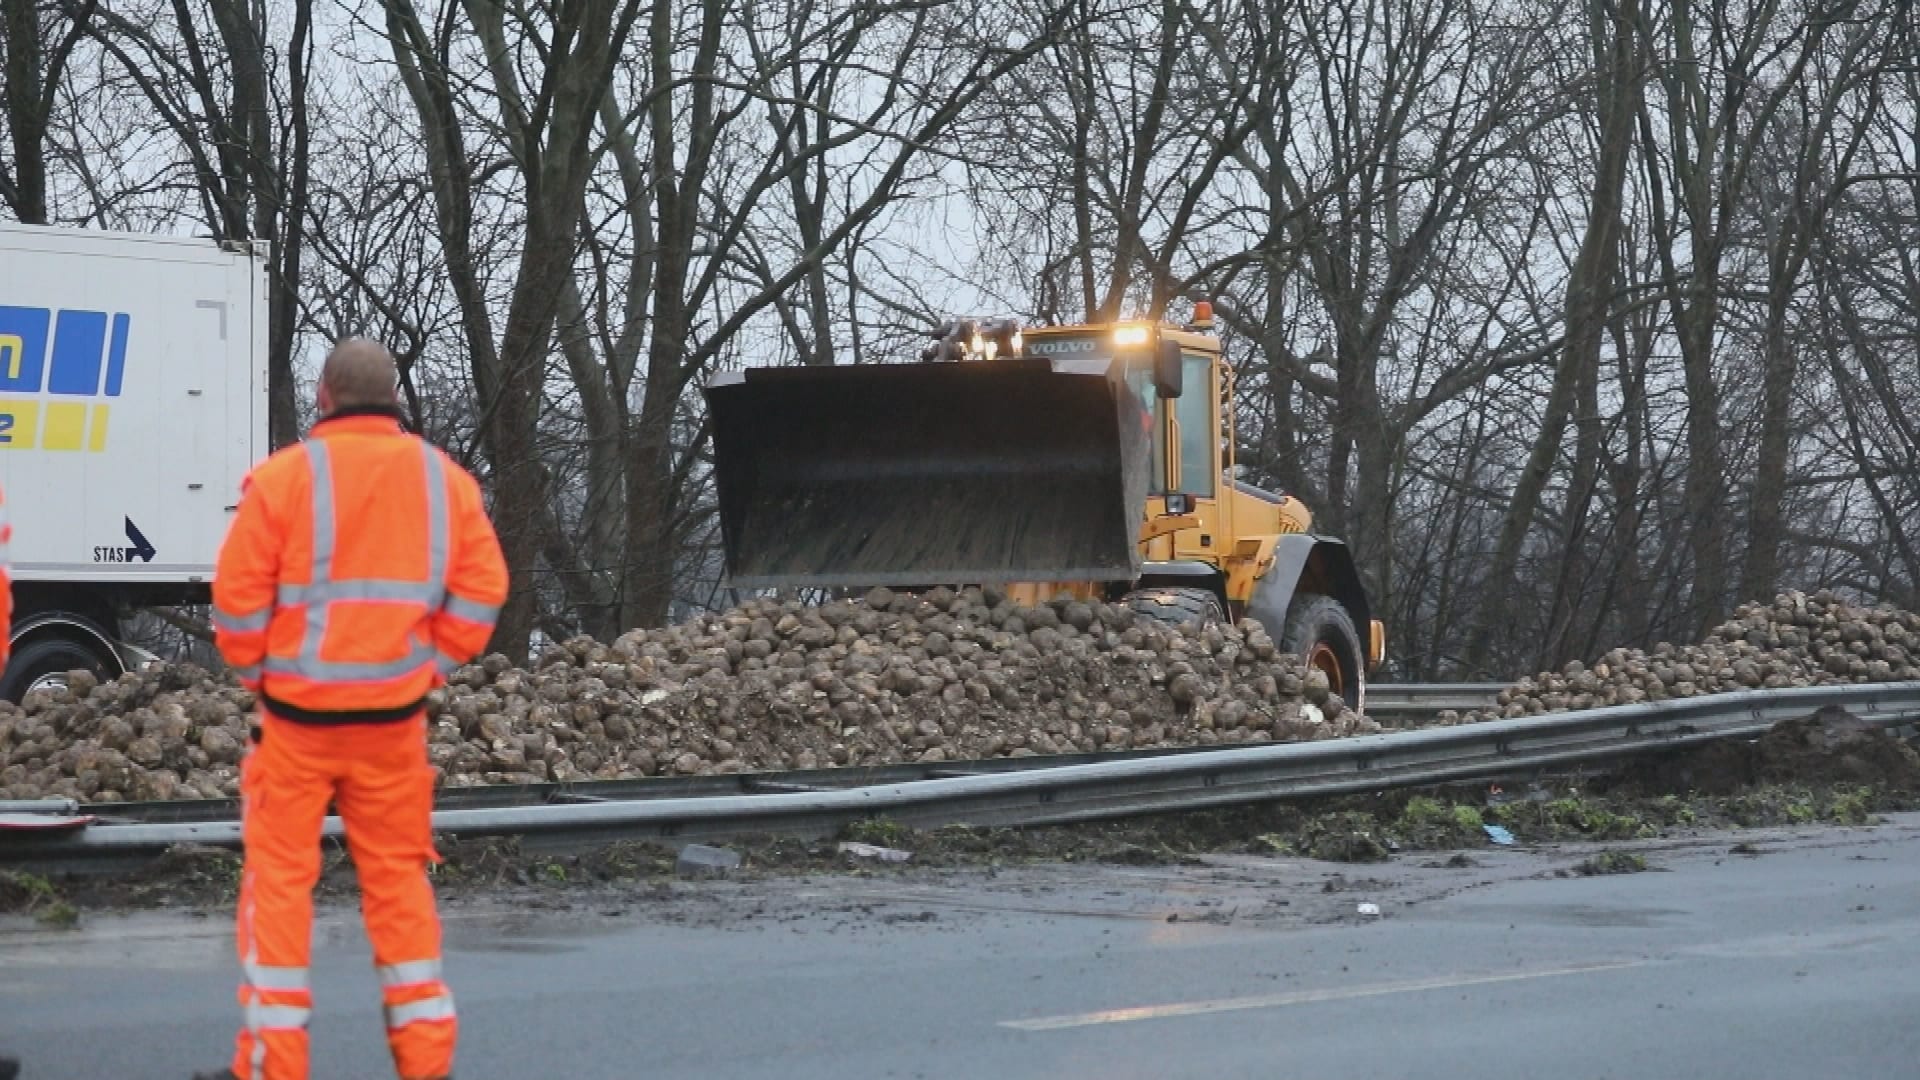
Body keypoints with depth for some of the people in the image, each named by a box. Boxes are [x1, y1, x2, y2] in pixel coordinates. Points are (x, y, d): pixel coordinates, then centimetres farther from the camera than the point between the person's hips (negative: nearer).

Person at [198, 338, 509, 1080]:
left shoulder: (286, 476, -9)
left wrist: (257, 672, 7)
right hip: (395, 718, 3)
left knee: (280, 878, 5)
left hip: (296, 713, -3)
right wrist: (428, 669, 9)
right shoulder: (445, 479, 3)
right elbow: (481, 592, 1)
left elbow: (238, 597, -9)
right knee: (398, 876, 13)